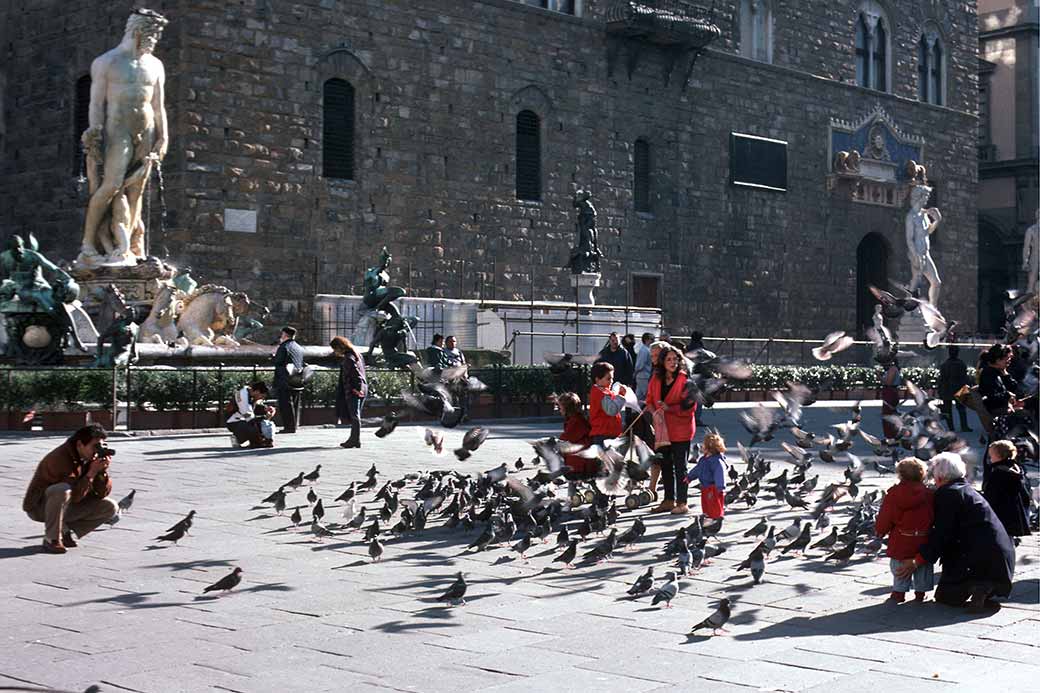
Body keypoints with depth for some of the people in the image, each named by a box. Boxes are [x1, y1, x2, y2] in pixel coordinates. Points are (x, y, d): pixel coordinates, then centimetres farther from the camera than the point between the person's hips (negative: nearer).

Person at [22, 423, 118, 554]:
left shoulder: (91, 458, -5)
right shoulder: (60, 458, -26)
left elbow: (102, 493, -7)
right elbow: (75, 496, -30)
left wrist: (103, 471, -22)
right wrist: (91, 472, -33)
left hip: (66, 508, 7)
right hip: (39, 507, -7)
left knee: (111, 508, -6)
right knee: (63, 490, -39)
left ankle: (65, 533, 0)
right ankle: (52, 539, -23)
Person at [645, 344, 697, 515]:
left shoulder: (685, 379, -11)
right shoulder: (656, 379, 5)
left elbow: (690, 406, -12)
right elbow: (650, 400, 11)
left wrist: (670, 408, -21)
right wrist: (654, 412, -8)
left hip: (680, 430, -6)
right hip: (662, 428, 6)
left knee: (680, 467, 0)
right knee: (665, 466, 14)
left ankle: (682, 503, 6)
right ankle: (669, 501, 26)